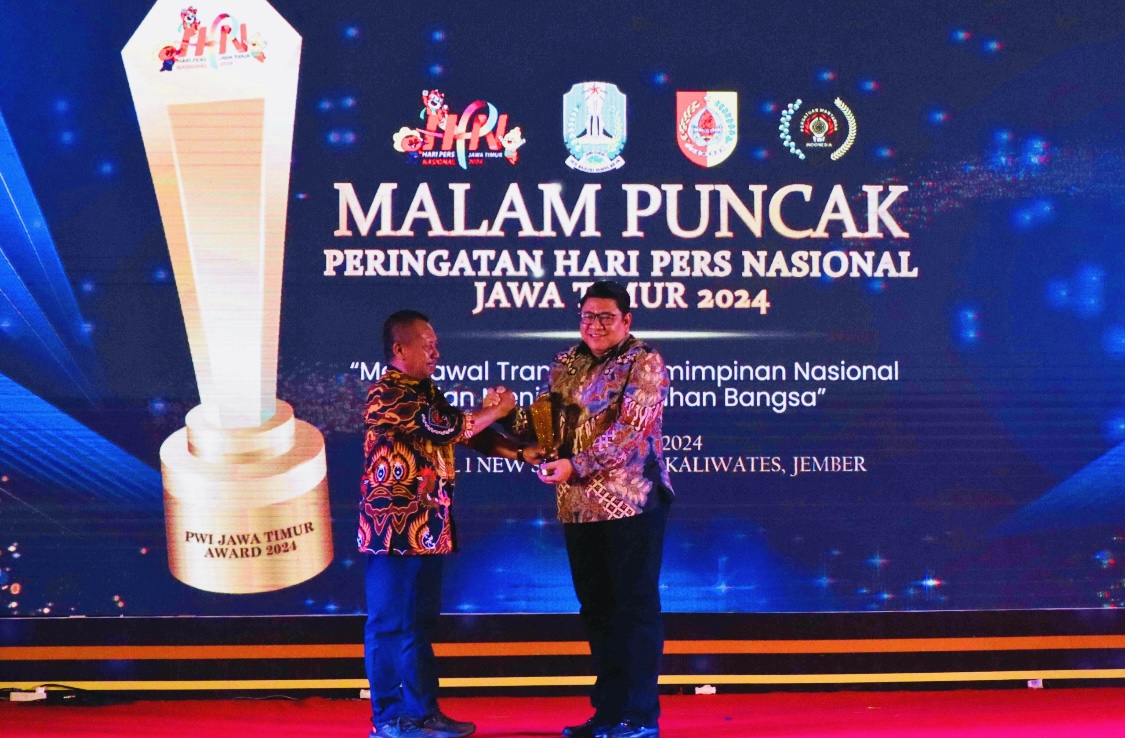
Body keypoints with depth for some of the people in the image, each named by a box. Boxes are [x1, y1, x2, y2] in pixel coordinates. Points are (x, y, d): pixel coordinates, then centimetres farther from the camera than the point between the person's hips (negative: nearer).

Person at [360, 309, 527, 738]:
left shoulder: (426, 393, 16)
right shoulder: (386, 395, -13)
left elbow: (468, 433, 15)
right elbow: (446, 428, -21)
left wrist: (522, 453, 3)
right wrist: (495, 410, -7)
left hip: (427, 528, 9)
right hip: (395, 526, -9)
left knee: (420, 623, 13)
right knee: (390, 624, -2)